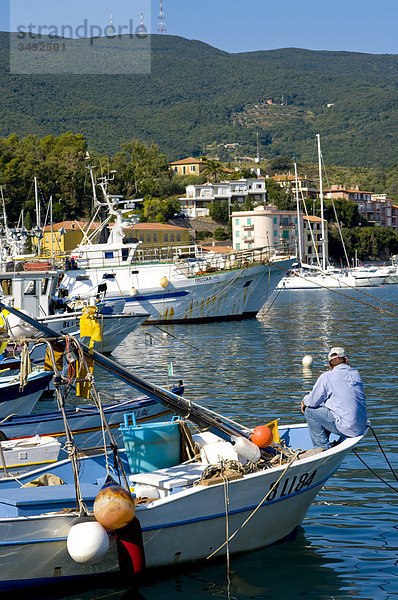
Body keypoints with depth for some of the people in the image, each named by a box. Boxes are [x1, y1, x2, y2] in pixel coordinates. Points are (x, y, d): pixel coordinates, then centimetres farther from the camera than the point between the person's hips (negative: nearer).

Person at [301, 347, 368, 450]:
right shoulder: (356, 374, 12)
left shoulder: (326, 377, -8)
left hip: (347, 428, -7)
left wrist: (304, 401, 21)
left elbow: (313, 401, -5)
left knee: (310, 411, 4)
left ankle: (324, 448, 6)